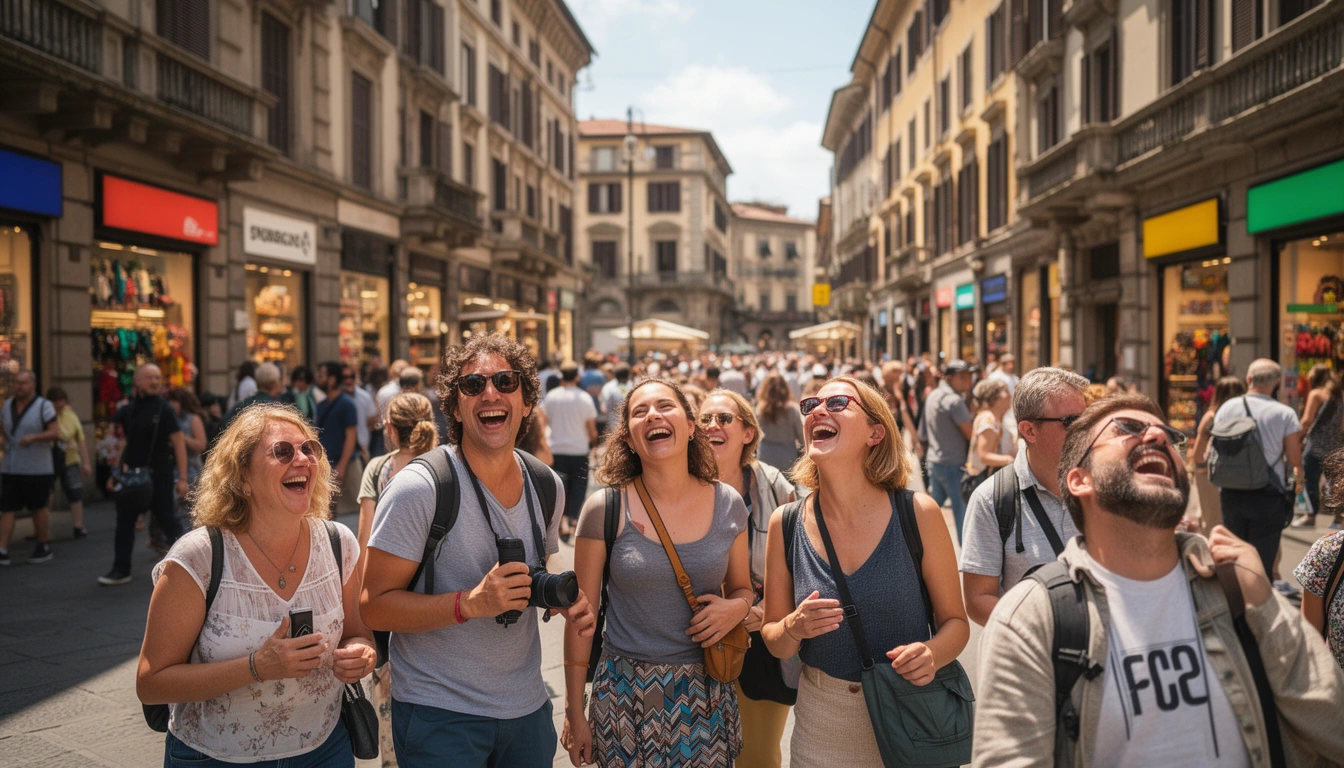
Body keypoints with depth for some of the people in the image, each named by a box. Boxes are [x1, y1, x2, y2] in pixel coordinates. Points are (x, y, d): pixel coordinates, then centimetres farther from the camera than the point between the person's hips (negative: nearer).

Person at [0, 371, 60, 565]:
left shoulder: (43, 406, -6)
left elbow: (55, 433, -12)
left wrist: (34, 437, -27)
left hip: (36, 469, -4)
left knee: (39, 508, 6)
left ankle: (43, 547, 19)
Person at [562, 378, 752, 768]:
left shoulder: (727, 505, -3)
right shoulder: (605, 509, -10)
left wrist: (735, 608, -11)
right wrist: (574, 713, -1)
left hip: (705, 690, 2)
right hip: (626, 691, -2)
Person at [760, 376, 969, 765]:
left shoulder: (918, 513, -13)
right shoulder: (786, 524, -7)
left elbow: (955, 621, -3)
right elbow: (773, 640, 2)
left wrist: (932, 654, -23)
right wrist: (792, 628, -20)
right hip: (821, 725, 2)